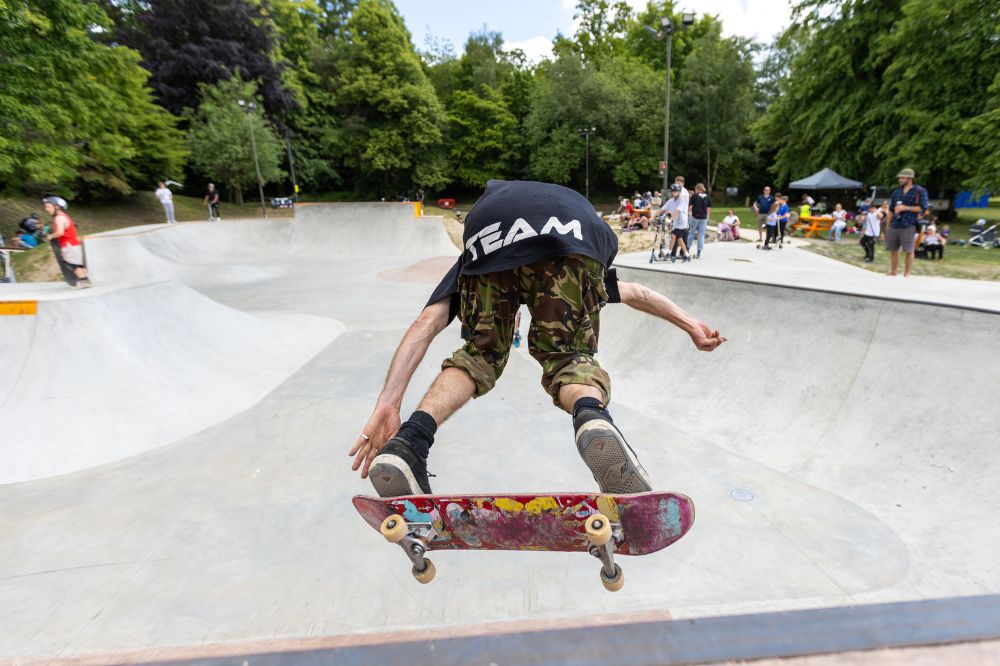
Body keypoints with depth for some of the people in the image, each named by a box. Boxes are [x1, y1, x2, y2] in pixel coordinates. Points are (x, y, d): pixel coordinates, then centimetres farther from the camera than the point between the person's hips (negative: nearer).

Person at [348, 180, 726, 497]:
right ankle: (592, 417, -22)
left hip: (488, 233, 0)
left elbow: (427, 322, 20)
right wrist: (690, 325, 50)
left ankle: (409, 442, -3)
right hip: (572, 228, 1)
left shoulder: (462, 271, 39)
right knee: (570, 355, 13)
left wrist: (387, 404, 12)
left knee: (481, 352, 18)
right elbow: (636, 294, 47)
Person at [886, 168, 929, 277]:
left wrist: (905, 208, -13)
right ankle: (893, 272, 20)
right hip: (894, 226, 5)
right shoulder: (896, 192, 15)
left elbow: (924, 208, -7)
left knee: (909, 251, -1)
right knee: (893, 250, 9)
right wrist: (888, 225, 14)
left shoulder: (920, 191, 0)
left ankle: (906, 274, 5)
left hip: (908, 227, -5)